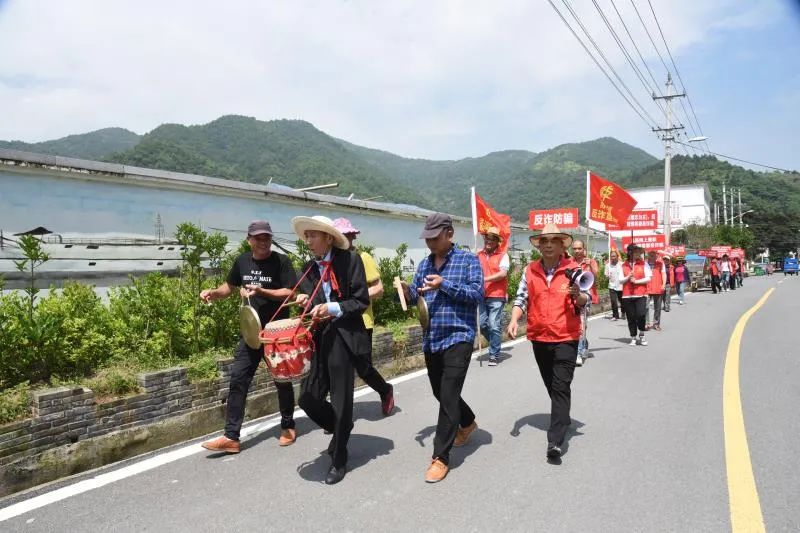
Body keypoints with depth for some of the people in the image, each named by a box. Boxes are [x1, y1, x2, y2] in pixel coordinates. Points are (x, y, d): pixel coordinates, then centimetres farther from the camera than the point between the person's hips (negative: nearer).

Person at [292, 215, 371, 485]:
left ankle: (339, 460, 23)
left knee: (341, 400, 3)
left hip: (343, 337, -5)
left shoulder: (350, 260, -5)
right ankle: (341, 430, 35)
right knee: (308, 398, 4)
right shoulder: (308, 268, 10)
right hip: (319, 338, 5)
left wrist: (332, 308, -18)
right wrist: (306, 303, -12)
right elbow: (310, 305, 9)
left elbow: (362, 301, -7)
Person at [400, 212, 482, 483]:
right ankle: (467, 422, 46)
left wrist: (444, 285, -22)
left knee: (448, 396, -10)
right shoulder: (424, 263, 12)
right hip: (430, 339, 7)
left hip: (458, 337, -6)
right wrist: (408, 292, -10)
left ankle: (441, 457, 0)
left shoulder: (468, 260, -5)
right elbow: (417, 296, 13)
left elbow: (478, 294, -14)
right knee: (440, 392, 18)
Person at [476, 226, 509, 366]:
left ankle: (494, 356, 6)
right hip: (482, 295, 4)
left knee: (494, 326, -5)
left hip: (496, 296, -4)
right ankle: (495, 344, 32)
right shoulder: (479, 255, 10)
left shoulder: (503, 255, 0)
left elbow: (503, 273, -12)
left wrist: (485, 279, -19)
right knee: (482, 324, 5)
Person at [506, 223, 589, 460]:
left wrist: (578, 295, -25)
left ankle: (555, 440, -9)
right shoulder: (530, 270, 3)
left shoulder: (573, 268, -4)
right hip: (539, 338, 4)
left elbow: (586, 300, -3)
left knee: (561, 387, -9)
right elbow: (521, 299, 6)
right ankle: (563, 419, 42)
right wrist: (514, 320, -11)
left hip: (566, 338, -4)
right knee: (551, 385, 19)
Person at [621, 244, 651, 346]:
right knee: (631, 317, 4)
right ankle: (633, 338, 16)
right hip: (627, 295, 2)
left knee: (640, 315, -12)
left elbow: (648, 278, -2)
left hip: (641, 294, -2)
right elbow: (621, 280, 7)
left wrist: (636, 281, -12)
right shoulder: (624, 265, 8)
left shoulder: (644, 264, 3)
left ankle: (641, 336, 9)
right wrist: (628, 277, -12)